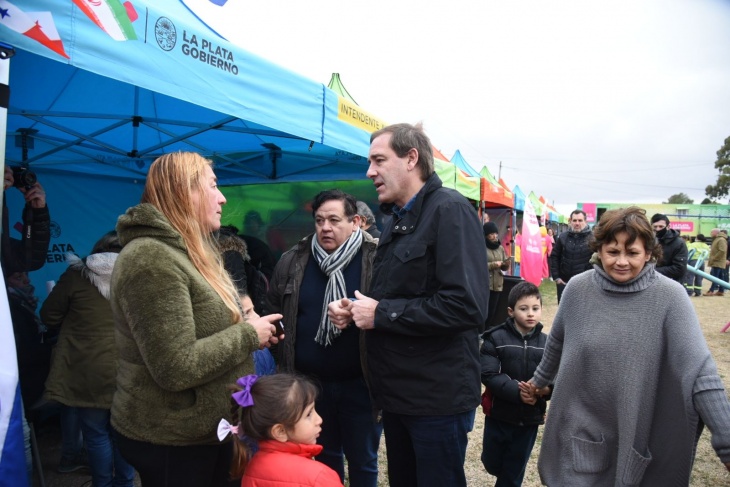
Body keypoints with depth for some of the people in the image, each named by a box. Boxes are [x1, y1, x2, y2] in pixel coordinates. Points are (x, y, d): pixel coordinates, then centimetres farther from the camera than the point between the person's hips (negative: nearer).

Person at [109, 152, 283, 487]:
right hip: (170, 440, -9)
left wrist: (247, 329, 2)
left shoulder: (185, 253, 11)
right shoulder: (150, 258, -22)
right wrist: (248, 335, -17)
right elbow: (176, 368, -28)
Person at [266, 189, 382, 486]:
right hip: (309, 382, 3)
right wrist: (284, 359, 8)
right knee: (322, 458, 22)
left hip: (359, 383, -3)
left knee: (362, 460, 15)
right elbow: (273, 312, 10)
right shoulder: (292, 262, 1)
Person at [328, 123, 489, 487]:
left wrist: (381, 314, -20)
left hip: (438, 396, -9)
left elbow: (467, 306, -28)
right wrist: (355, 310, 1)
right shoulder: (398, 220, 13)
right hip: (397, 392, 9)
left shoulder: (450, 211, -17)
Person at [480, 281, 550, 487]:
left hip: (530, 418, 2)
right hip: (499, 415, -1)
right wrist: (516, 391, -29)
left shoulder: (546, 343, -3)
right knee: (492, 464, 17)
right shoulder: (496, 338, -12)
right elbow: (488, 375, -19)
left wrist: (546, 388, -26)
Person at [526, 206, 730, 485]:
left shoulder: (669, 296, -14)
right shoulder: (577, 288, -6)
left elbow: (699, 371, -18)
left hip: (640, 436, -1)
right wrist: (541, 378, 23)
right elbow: (557, 341, 10)